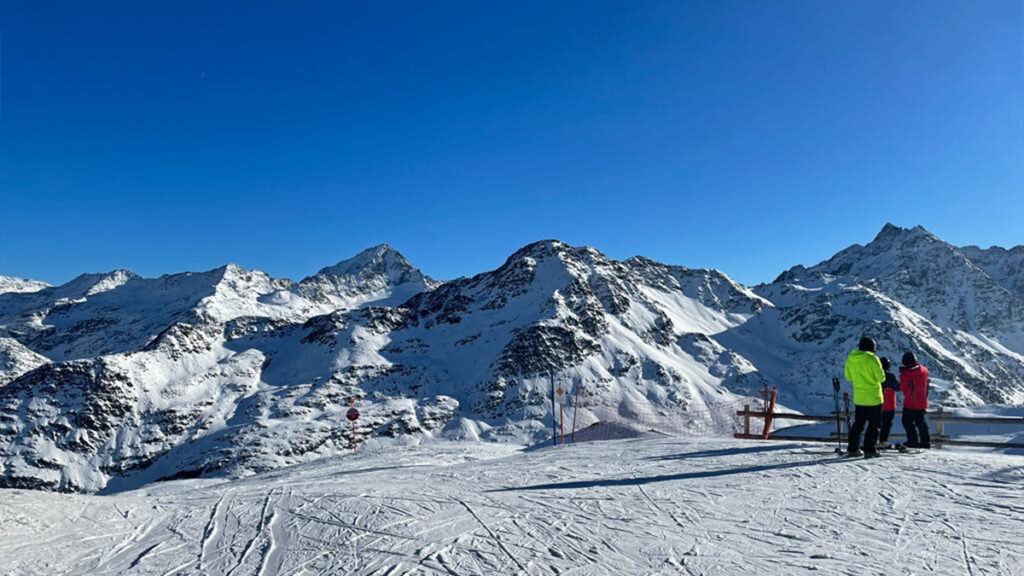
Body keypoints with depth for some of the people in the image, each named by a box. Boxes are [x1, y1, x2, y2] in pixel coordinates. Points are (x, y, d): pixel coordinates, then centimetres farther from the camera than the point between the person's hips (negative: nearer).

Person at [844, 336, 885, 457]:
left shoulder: (850, 359, 1)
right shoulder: (872, 359, -16)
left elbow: (848, 377, 10)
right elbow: (881, 377, -13)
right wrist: (873, 376, 6)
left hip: (858, 397, 5)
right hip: (873, 397, -5)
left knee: (858, 423, 15)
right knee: (874, 424, 4)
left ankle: (852, 448, 14)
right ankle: (869, 450, 2)